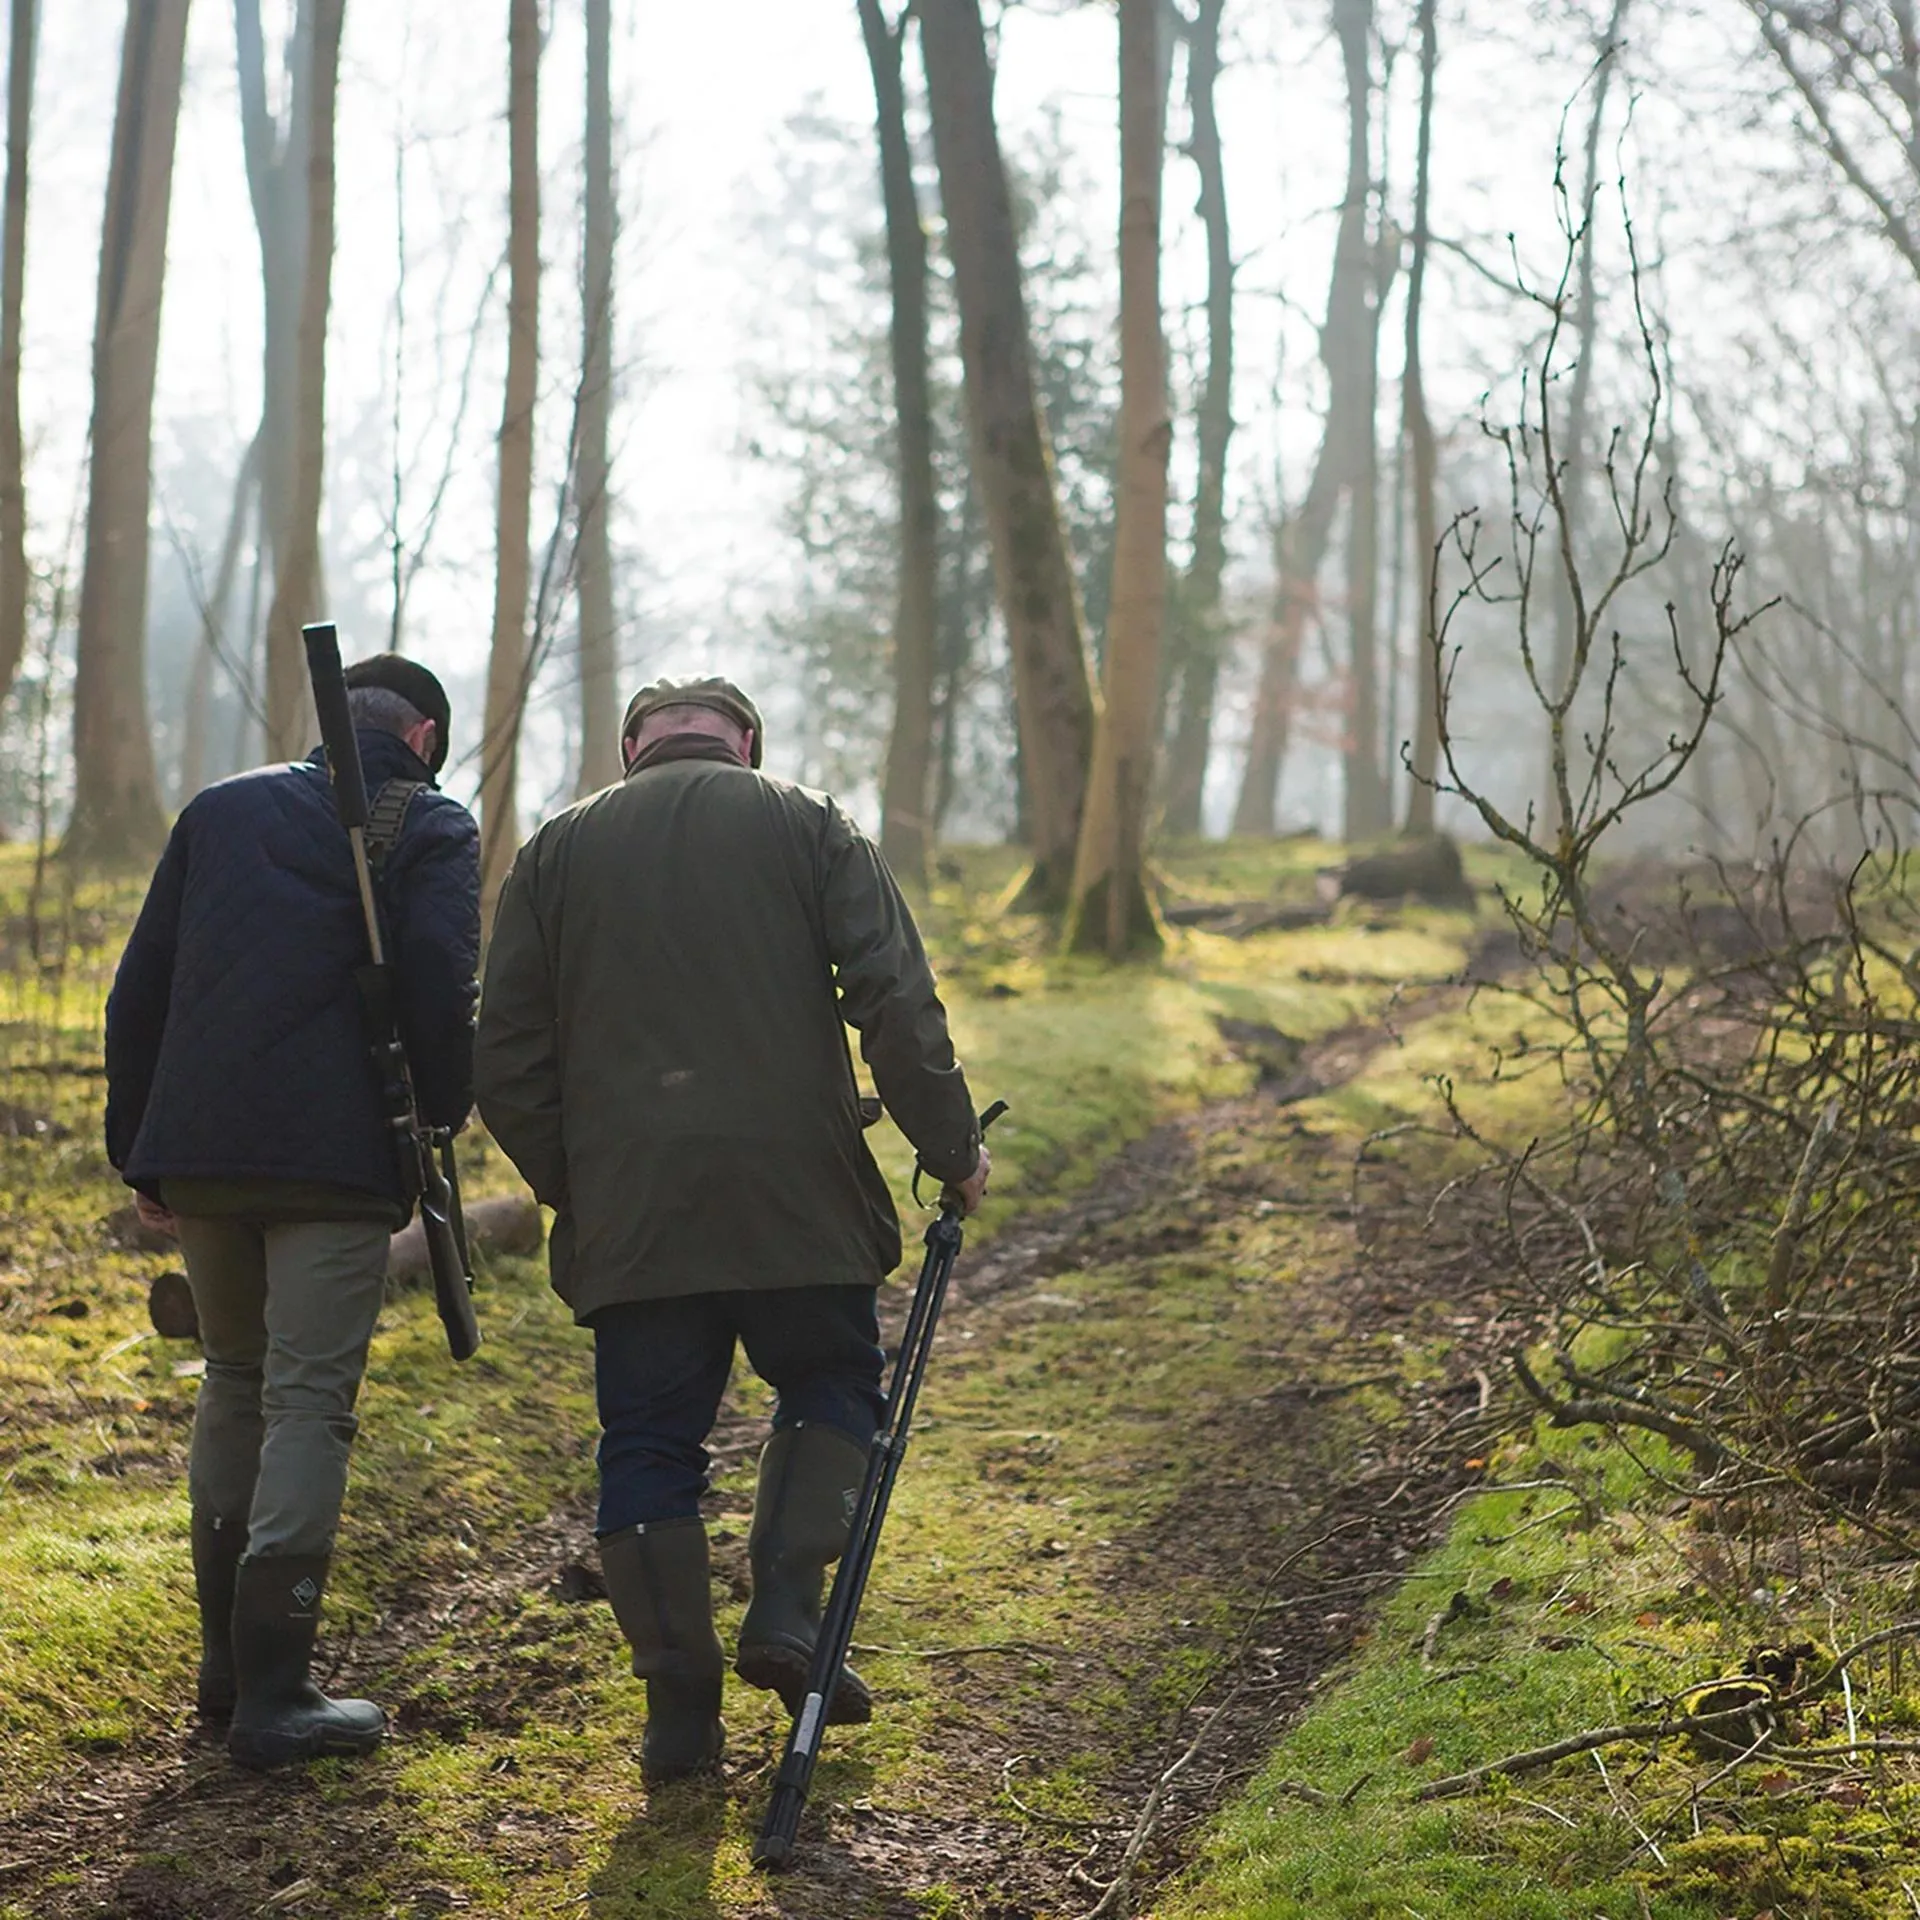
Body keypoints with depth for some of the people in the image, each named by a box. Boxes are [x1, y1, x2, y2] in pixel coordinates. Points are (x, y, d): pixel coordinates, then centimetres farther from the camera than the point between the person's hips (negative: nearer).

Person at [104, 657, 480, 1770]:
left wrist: (139, 1154, 19)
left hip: (198, 1148, 5)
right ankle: (273, 1695, -5)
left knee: (234, 1386, 19)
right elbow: (441, 996, -9)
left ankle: (226, 1666, 24)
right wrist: (438, 1129, 5)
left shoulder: (218, 811, 17)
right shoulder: (432, 827, 4)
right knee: (310, 1405, -2)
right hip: (338, 1157, -5)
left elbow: (139, 992, 15)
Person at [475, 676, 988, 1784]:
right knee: (832, 1390, 18)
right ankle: (787, 1609, 1)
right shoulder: (811, 829, 7)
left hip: (629, 1209, 1)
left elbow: (507, 1063, 10)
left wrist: (571, 1185, 18)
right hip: (795, 1192, -1)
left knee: (649, 1445, 7)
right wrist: (952, 1146, 2)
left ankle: (682, 1708, 7)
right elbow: (897, 1001, -4)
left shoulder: (559, 850, 13)